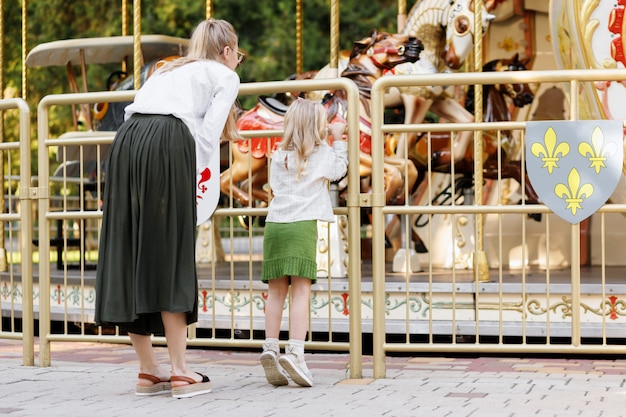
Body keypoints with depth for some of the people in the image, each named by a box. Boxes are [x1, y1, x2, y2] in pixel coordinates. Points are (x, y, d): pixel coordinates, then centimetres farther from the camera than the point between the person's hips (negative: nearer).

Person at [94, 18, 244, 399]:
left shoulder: (168, 70, 36)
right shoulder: (225, 76, 18)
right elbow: (207, 135, 3)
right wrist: (192, 179, 3)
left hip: (126, 142, 6)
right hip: (168, 144, -6)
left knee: (130, 256, 6)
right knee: (170, 257, -5)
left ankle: (148, 370, 11)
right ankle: (180, 372, -6)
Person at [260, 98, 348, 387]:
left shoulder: (279, 156, 15)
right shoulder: (322, 153, 5)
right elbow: (339, 169, 22)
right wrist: (338, 140, 29)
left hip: (274, 223, 4)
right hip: (302, 225, -4)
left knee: (276, 291, 7)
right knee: (301, 291, -8)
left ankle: (270, 347, -1)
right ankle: (295, 351, -19)